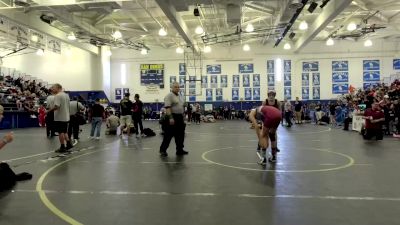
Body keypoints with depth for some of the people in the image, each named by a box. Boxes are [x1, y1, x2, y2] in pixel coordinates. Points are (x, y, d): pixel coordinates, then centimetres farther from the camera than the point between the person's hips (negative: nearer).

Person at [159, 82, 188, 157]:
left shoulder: (180, 97, 15)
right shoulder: (169, 96, -11)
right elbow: (167, 107, -20)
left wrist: (183, 117, 17)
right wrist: (170, 118, -27)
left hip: (180, 118, 8)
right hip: (172, 118, -8)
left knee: (180, 135, 10)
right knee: (168, 135, -3)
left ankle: (179, 150, 19)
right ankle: (162, 150, 6)